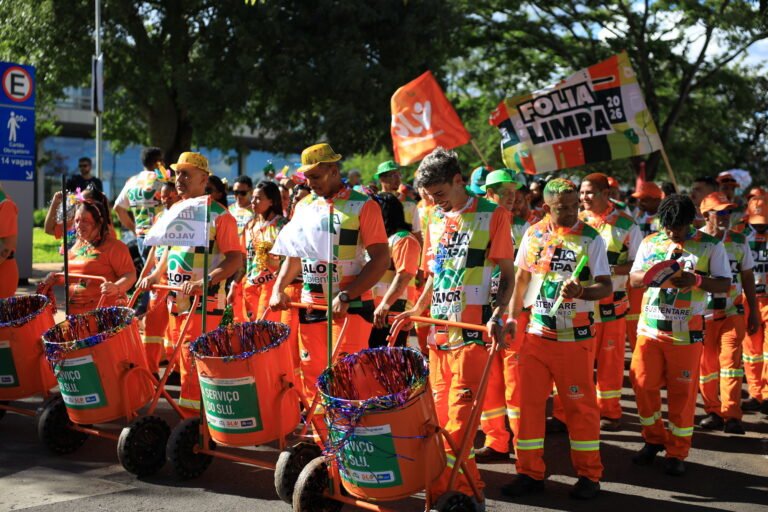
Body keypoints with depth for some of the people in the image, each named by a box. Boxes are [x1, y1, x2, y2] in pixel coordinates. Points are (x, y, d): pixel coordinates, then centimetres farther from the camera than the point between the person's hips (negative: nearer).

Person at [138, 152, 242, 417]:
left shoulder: (218, 215, -9)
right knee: (185, 363, 12)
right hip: (176, 302, 7)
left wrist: (204, 281, -27)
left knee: (194, 366, -8)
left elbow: (235, 258, -15)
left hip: (205, 304, -7)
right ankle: (197, 417, 23)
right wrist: (156, 274, 8)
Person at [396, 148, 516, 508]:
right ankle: (444, 490, 17)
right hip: (438, 331, 6)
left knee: (458, 419, -10)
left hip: (472, 332, -6)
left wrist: (497, 316, -17)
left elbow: (507, 273, -2)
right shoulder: (435, 219, 15)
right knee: (440, 416, 7)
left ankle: (463, 492, 0)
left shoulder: (492, 215, -2)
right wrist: (417, 310, 10)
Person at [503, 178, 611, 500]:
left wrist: (581, 292, -27)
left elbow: (606, 287, -8)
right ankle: (530, 472, 16)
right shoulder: (533, 235, 5)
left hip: (576, 335, -3)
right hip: (537, 332, 3)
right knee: (529, 401, 5)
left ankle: (589, 475, 16)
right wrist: (512, 316, 10)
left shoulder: (591, 239, -4)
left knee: (580, 404, 3)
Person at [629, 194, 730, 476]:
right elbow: (633, 279, 6)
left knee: (682, 391, 3)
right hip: (650, 326, 3)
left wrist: (696, 280, -22)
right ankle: (654, 439, 25)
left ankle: (677, 452, 17)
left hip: (686, 330, -3)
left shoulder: (710, 245, 0)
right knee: (643, 384, 4)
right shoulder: (649, 243, 8)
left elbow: (724, 284, -3)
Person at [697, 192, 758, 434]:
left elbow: (748, 277, 10)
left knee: (731, 360, -8)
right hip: (702, 313, -1)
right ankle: (713, 412, 19)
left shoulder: (738, 241, 3)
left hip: (732, 312, 1)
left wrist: (754, 311, 10)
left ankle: (731, 415, -3)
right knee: (706, 365, 5)